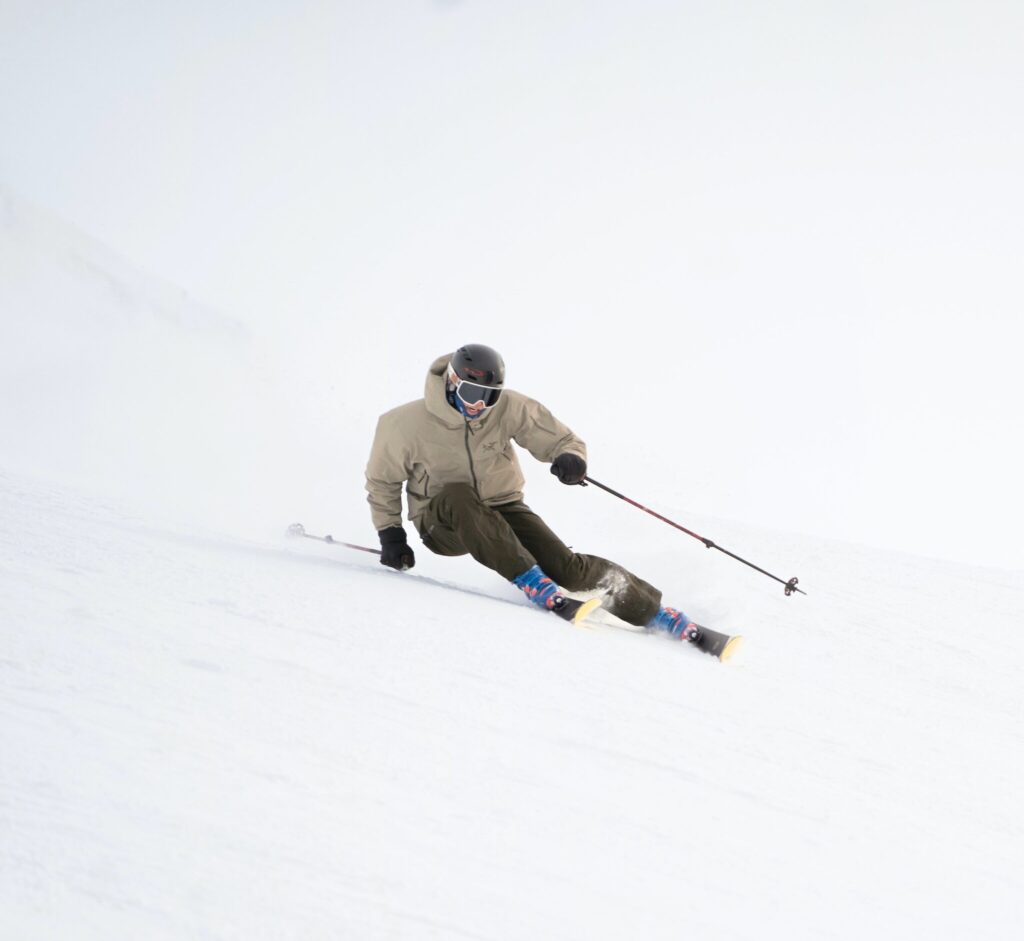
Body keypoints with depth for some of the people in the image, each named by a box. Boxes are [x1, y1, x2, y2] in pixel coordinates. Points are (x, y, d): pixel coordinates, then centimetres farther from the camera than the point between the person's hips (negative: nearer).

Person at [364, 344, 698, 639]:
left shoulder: (510, 408, -13)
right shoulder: (405, 424, -17)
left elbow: (562, 440, -5)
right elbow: (382, 480, 0)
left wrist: (571, 458, -29)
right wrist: (390, 533, -6)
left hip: (501, 510, 1)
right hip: (442, 525, -1)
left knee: (565, 566, -20)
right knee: (457, 495, -38)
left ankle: (652, 610, -9)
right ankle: (529, 580, -37)